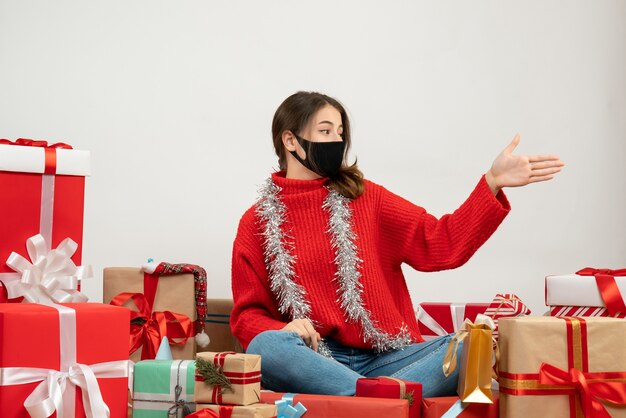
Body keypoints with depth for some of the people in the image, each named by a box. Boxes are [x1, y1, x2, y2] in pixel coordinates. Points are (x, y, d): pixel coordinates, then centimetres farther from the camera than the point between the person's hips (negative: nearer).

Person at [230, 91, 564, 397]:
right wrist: (285, 329, -12)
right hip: (314, 359, -2)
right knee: (266, 346, -35)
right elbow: (248, 315, 10)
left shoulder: (366, 198, 13)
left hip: (383, 359, 2)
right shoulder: (258, 222, 9)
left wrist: (492, 183, -6)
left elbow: (439, 243, 4)